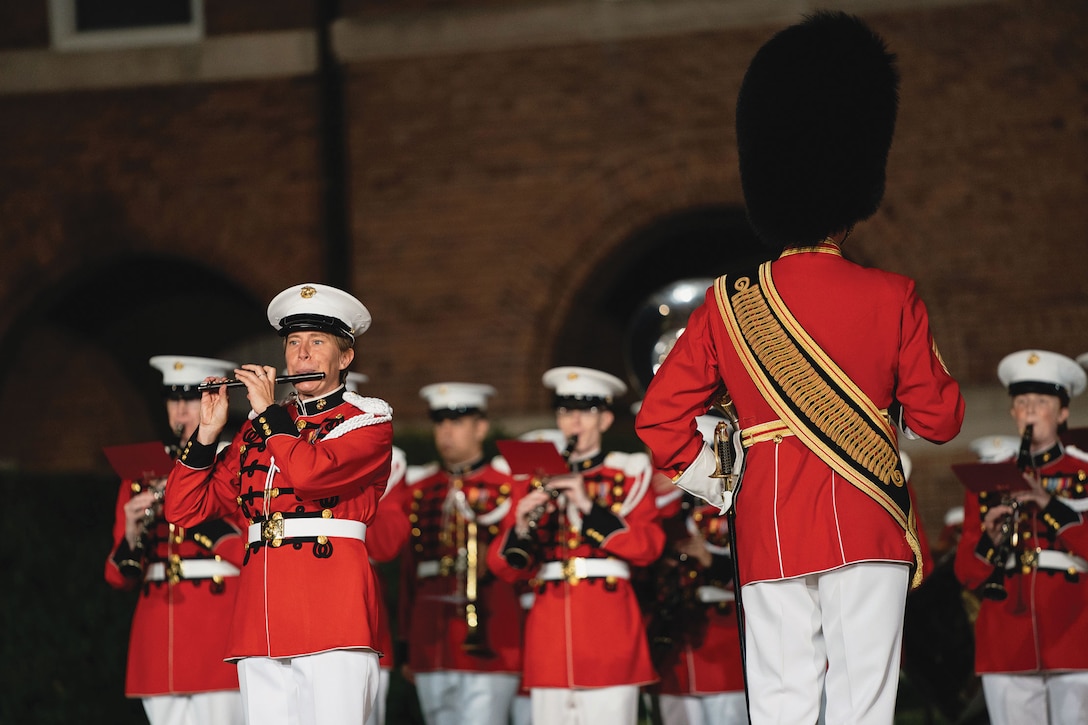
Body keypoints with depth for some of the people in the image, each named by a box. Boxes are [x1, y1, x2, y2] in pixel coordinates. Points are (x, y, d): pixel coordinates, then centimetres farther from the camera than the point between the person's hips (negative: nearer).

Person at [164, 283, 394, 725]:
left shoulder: (368, 421, 5)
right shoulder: (258, 431, 21)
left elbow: (310, 473, -17)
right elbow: (185, 509, 16)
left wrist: (268, 412, -4)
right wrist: (208, 432, 5)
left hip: (333, 611, -5)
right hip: (261, 619, 5)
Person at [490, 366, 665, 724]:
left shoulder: (628, 474, 9)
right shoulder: (539, 480, 16)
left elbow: (647, 547, -6)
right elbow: (505, 569, 10)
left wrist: (589, 506, -15)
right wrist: (521, 528, -11)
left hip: (609, 625, -3)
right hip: (549, 624, 3)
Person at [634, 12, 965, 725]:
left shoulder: (728, 304, 4)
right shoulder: (892, 299, -2)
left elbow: (660, 417, 3)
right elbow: (940, 419, 4)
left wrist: (716, 487, 14)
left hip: (768, 533, 2)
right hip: (868, 527, -2)